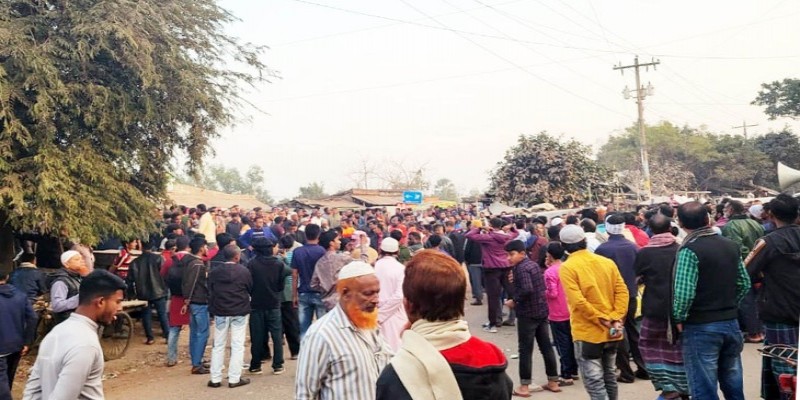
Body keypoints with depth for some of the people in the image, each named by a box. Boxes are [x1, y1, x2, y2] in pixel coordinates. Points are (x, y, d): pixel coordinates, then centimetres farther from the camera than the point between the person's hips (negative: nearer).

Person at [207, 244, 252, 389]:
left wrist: (212, 309, 16)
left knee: (218, 345, 11)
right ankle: (234, 378, 3)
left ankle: (215, 379, 13)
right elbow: (251, 289, 2)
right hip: (239, 312, -3)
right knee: (237, 345, 3)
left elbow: (210, 292, 5)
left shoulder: (214, 272, -1)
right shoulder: (243, 271, -10)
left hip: (220, 312, 3)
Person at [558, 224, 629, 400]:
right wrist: (616, 319, -7)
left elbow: (578, 301, -19)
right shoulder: (607, 262, 5)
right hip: (611, 332, 6)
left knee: (594, 381, -3)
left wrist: (602, 319, -12)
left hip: (587, 332, -6)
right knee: (609, 376, 20)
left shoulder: (567, 267, -11)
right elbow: (622, 291, -2)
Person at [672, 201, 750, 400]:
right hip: (731, 324, 7)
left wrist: (679, 319, -8)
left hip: (701, 327, -7)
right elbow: (744, 284, 11)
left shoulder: (689, 250, -17)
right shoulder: (732, 245, 5)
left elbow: (684, 293, -23)